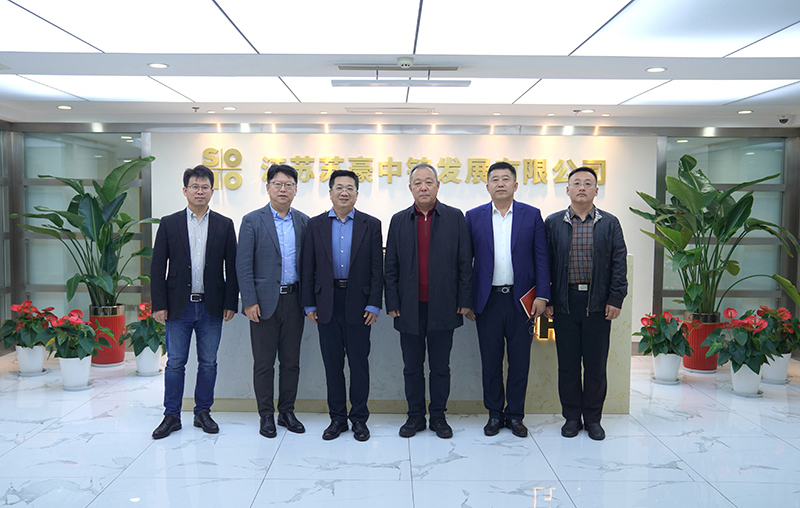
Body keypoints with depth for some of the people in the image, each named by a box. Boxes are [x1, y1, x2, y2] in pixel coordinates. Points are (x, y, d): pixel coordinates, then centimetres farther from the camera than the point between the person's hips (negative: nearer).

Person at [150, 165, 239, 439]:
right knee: (175, 363, 6)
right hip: (178, 306, 0)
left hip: (211, 307, 1)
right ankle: (171, 416, 18)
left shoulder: (224, 225, 5)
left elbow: (232, 268, 4)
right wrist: (159, 305, -5)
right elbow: (157, 267, 2)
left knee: (208, 363, 9)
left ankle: (203, 413, 22)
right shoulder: (169, 223, 4)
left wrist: (230, 303, -2)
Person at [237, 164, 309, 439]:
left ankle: (286, 412, 23)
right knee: (264, 363, 5)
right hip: (265, 301, -3)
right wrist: (249, 301, -11)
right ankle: (266, 416, 17)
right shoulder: (253, 220, -1)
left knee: (291, 362, 10)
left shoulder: (303, 221, 9)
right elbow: (243, 265, -5)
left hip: (294, 300, 3)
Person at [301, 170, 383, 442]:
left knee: (359, 362, 5)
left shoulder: (371, 224, 2)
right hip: (327, 304, 2)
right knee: (332, 363, 9)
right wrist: (309, 304, 1)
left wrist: (374, 305, -6)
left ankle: (359, 419, 19)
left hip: (358, 304, -1)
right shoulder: (316, 225, 6)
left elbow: (377, 269, 0)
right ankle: (337, 417, 22)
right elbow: (308, 268, 5)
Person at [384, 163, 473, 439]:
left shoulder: (455, 217, 2)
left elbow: (465, 262, 1)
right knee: (412, 367, 10)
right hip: (410, 309, 2)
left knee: (440, 367, 9)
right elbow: (391, 267, 6)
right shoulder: (399, 220, 6)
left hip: (442, 307, -1)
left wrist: (464, 301, -3)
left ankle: (438, 416, 23)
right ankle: (415, 416, 24)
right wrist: (392, 304, 0)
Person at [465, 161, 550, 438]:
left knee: (520, 361, 7)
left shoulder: (532, 215, 4)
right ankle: (495, 414, 23)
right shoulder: (473, 217, 5)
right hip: (488, 299, 0)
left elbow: (541, 258, 2)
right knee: (490, 361, 8)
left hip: (521, 299, 0)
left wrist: (542, 295, -6)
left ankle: (515, 415, 21)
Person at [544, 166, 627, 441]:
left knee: (596, 364, 6)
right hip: (565, 303, 0)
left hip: (598, 303, 0)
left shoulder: (610, 223, 7)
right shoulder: (553, 223, 6)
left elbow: (619, 263, 4)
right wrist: (546, 300, 0)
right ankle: (572, 417, 20)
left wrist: (616, 299, -4)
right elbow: (545, 263, 5)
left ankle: (593, 418, 20)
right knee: (568, 364, 7)